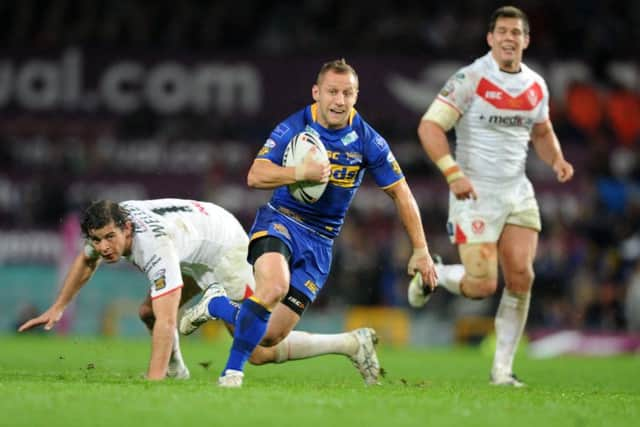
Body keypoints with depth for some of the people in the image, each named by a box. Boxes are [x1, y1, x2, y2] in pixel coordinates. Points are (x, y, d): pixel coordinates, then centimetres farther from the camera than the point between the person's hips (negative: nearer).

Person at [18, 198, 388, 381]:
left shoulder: (154, 244, -39)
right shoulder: (108, 225, -14)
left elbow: (166, 324, -44)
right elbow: (86, 260, 13)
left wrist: (153, 384, -48)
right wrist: (58, 309, 11)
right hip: (196, 256, 9)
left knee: (259, 352, -11)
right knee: (148, 312, 2)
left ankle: (351, 344, -4)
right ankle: (177, 371, 28)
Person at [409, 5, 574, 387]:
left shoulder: (536, 86, 8)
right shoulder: (470, 80, -10)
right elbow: (430, 126, -13)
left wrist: (557, 159, 4)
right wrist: (453, 173, -23)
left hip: (518, 193, 5)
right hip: (476, 194, -5)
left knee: (521, 277, -8)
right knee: (483, 286, -11)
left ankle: (503, 368, 4)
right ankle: (433, 274, 23)